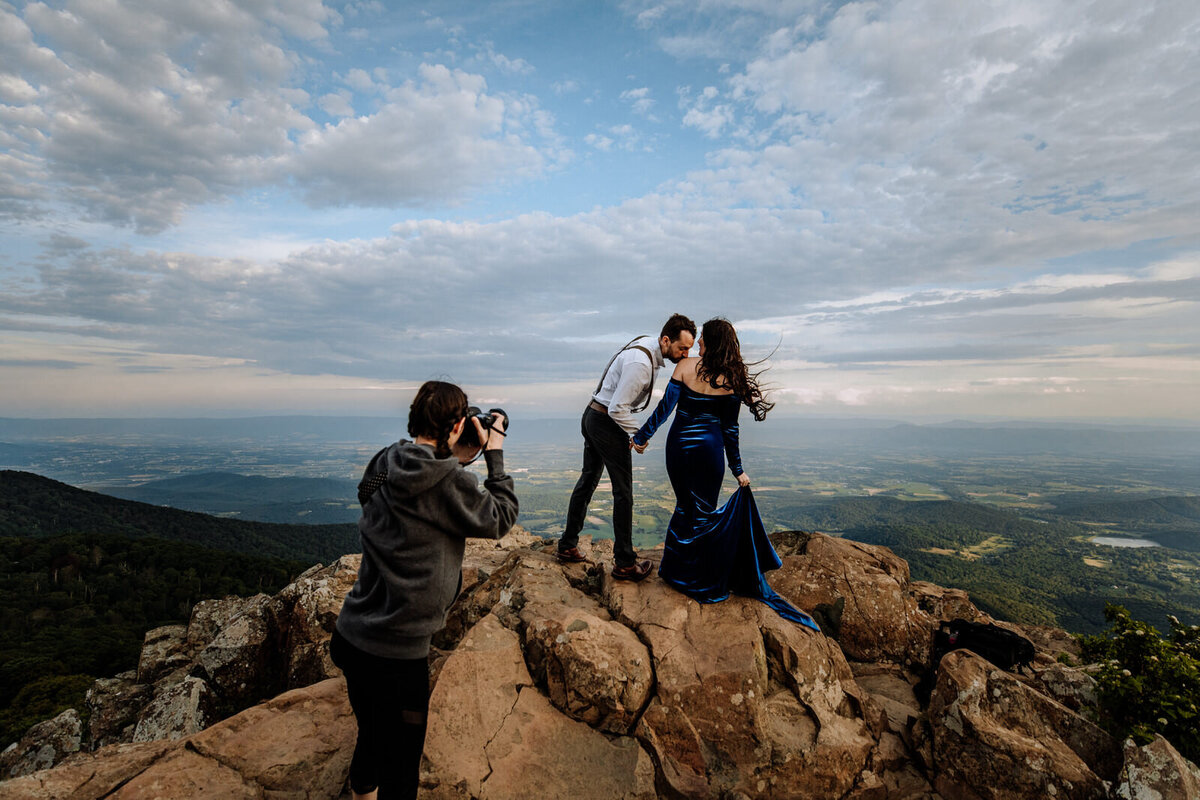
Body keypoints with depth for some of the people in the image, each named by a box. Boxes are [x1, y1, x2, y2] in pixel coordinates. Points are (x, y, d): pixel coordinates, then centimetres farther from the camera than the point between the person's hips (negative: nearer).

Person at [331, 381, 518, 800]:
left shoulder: (384, 464, -1)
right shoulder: (448, 483, -23)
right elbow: (500, 518, -8)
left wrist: (457, 460, 8)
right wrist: (494, 456, -2)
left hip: (350, 637, 7)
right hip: (396, 654, -7)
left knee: (371, 738, 31)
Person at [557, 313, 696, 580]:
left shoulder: (647, 345, 5)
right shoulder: (640, 363, -26)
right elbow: (617, 409, -26)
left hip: (592, 417, 10)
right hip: (606, 423, -10)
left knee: (588, 480, 18)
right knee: (623, 491, -2)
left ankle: (567, 545, 30)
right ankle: (624, 563, 9)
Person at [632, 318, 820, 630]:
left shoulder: (686, 366, -7)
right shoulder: (733, 379, -4)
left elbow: (665, 406, -11)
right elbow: (730, 428, -1)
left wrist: (642, 435, -1)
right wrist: (738, 469, 7)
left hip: (680, 444, 0)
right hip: (710, 446, 0)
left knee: (685, 507, 17)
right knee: (704, 511, 12)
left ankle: (677, 571, 28)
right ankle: (703, 581, 22)